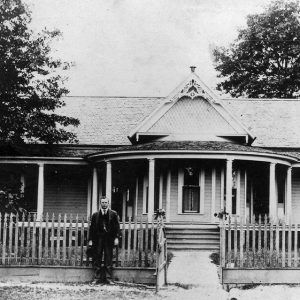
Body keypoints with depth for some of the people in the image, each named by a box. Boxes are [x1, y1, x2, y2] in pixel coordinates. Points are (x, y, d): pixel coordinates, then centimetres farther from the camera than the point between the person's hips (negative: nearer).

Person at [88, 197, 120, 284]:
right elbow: (92, 228, 10)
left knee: (108, 259, -1)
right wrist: (90, 239, 2)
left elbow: (117, 226, 3)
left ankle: (108, 278, 5)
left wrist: (116, 237, -7)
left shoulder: (113, 214, 7)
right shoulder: (95, 215, 11)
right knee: (97, 259, 2)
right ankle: (97, 278, 8)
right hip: (98, 239, 1)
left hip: (109, 239, -1)